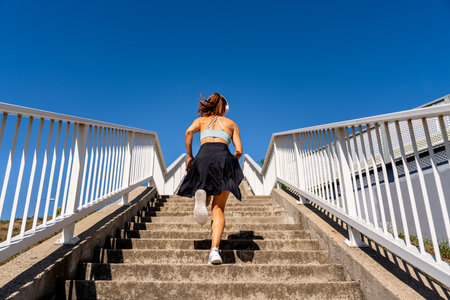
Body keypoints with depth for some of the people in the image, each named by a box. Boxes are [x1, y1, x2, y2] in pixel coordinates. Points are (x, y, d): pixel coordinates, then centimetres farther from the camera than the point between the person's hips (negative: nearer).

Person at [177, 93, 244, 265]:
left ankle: (201, 195, -21)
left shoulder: (201, 120, 29)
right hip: (223, 156, 0)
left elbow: (189, 132, 5)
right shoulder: (231, 123, 29)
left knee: (205, 204, 16)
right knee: (218, 209, -2)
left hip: (204, 155, 1)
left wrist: (189, 156, 11)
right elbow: (239, 150, 16)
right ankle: (214, 249, -22)